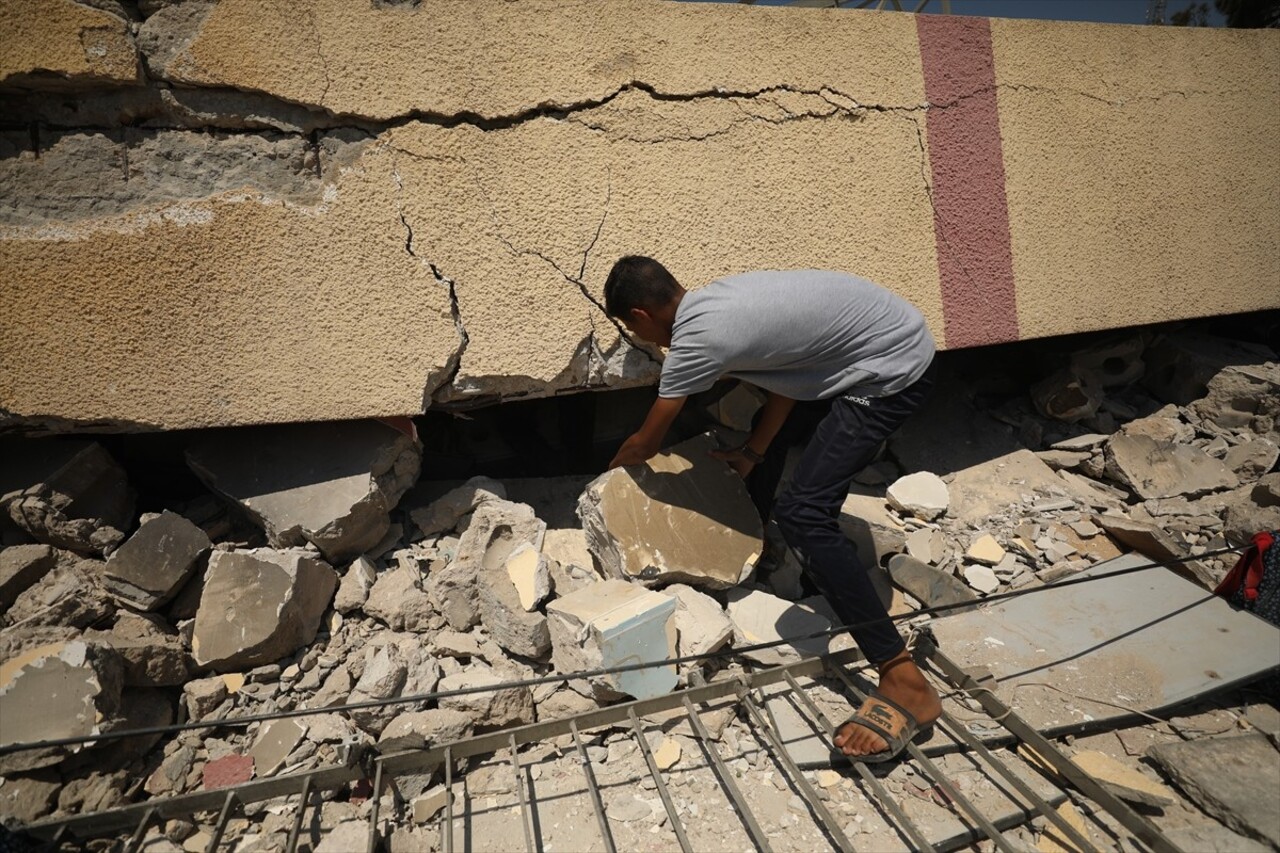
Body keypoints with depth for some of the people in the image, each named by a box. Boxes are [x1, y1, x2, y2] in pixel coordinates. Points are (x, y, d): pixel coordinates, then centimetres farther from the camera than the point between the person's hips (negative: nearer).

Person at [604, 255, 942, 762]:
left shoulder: (695, 338, -20)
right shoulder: (712, 304, 6)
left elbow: (645, 444, -6)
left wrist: (611, 469, 14)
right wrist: (751, 453, 9)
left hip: (893, 367, -11)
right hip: (875, 340, 11)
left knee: (803, 513, -17)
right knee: (771, 430, 25)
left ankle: (905, 682, -11)